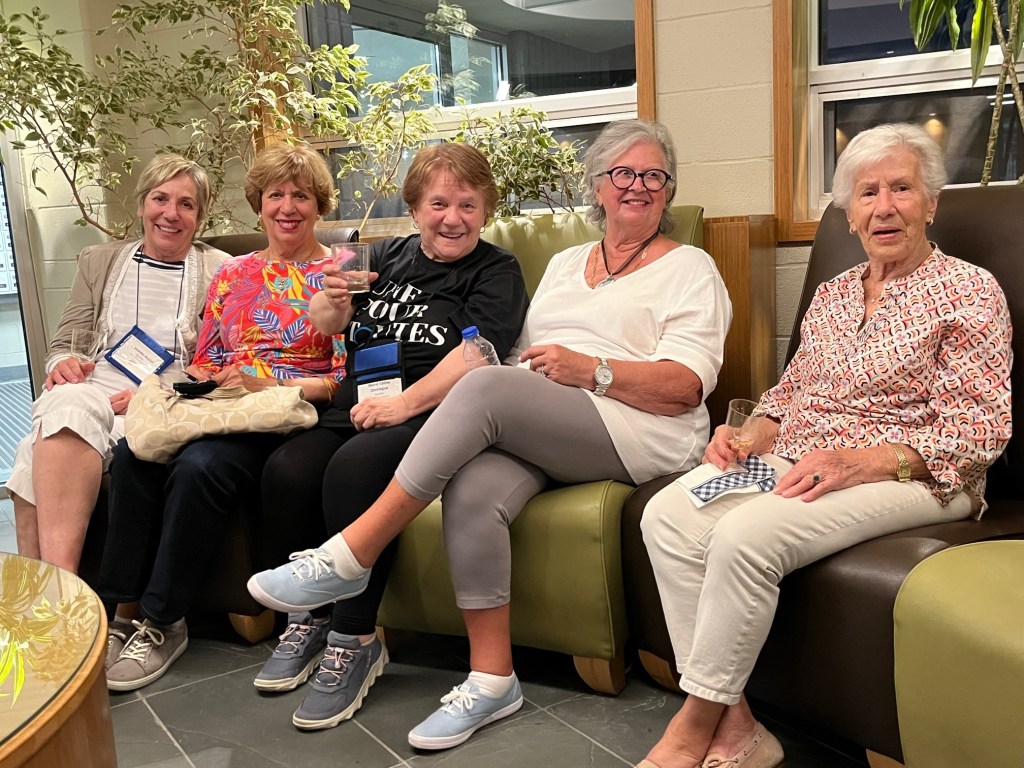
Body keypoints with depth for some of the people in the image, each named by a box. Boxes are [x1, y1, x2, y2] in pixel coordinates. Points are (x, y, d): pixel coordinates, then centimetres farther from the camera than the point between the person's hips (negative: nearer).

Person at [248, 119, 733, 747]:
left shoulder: (689, 269, 9)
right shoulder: (565, 263, 27)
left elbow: (687, 386, -4)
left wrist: (591, 369, -16)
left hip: (635, 433, -5)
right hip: (534, 433, 5)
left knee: (485, 387, -31)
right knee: (473, 491, -30)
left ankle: (349, 559, -24)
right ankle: (492, 681, -18)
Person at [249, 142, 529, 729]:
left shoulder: (496, 271, 5)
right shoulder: (389, 256, 20)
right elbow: (325, 327, 26)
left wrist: (406, 401, -19)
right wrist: (333, 298, 2)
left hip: (432, 415, -5)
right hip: (358, 408, 5)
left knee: (353, 469, -32)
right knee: (286, 471, -21)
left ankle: (355, 642, -17)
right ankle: (308, 621, 0)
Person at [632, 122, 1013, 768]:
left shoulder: (970, 292, -1)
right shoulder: (832, 295, 18)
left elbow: (983, 429, -9)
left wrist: (860, 463, -22)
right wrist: (748, 437, -3)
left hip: (912, 474, -6)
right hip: (799, 462, 6)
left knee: (747, 535, -33)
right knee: (668, 514, -22)